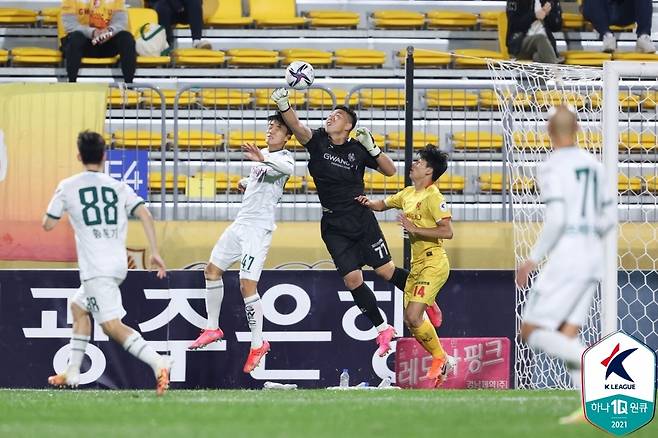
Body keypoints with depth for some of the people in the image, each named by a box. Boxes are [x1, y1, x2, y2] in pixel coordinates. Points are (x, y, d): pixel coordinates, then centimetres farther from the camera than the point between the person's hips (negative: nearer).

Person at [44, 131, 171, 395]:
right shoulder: (118, 187, 10)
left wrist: (58, 205, 28)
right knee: (78, 307, 27)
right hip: (119, 265, 7)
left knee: (112, 325, -16)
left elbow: (48, 225, 8)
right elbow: (145, 215, -2)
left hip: (95, 268, -7)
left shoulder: (67, 187, 1)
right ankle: (72, 373, 29)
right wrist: (155, 253, 0)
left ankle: (157, 363, -37)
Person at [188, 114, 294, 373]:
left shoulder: (284, 157, -11)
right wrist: (246, 183, 14)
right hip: (240, 223, 9)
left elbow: (287, 168, -38)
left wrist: (263, 158, -56)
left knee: (247, 285, -15)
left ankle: (258, 344, -5)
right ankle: (213, 328, 26)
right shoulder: (262, 155, 14)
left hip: (258, 228, -9)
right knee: (212, 269, 13)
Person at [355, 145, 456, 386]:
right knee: (410, 320, 5)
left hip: (433, 264, -9)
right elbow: (383, 204, 27)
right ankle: (441, 362, 17)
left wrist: (415, 229, -22)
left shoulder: (433, 197, -13)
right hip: (417, 265, 9)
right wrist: (369, 203, 5)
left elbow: (447, 231, -21)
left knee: (413, 316, -17)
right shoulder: (408, 194, 13)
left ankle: (440, 358, 0)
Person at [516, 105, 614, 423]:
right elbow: (608, 218, 18)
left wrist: (534, 258, -11)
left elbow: (556, 218, -19)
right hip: (593, 258, 8)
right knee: (566, 339, 9)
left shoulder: (551, 168, -9)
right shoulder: (593, 166, 14)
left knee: (532, 333, -3)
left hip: (565, 256, -8)